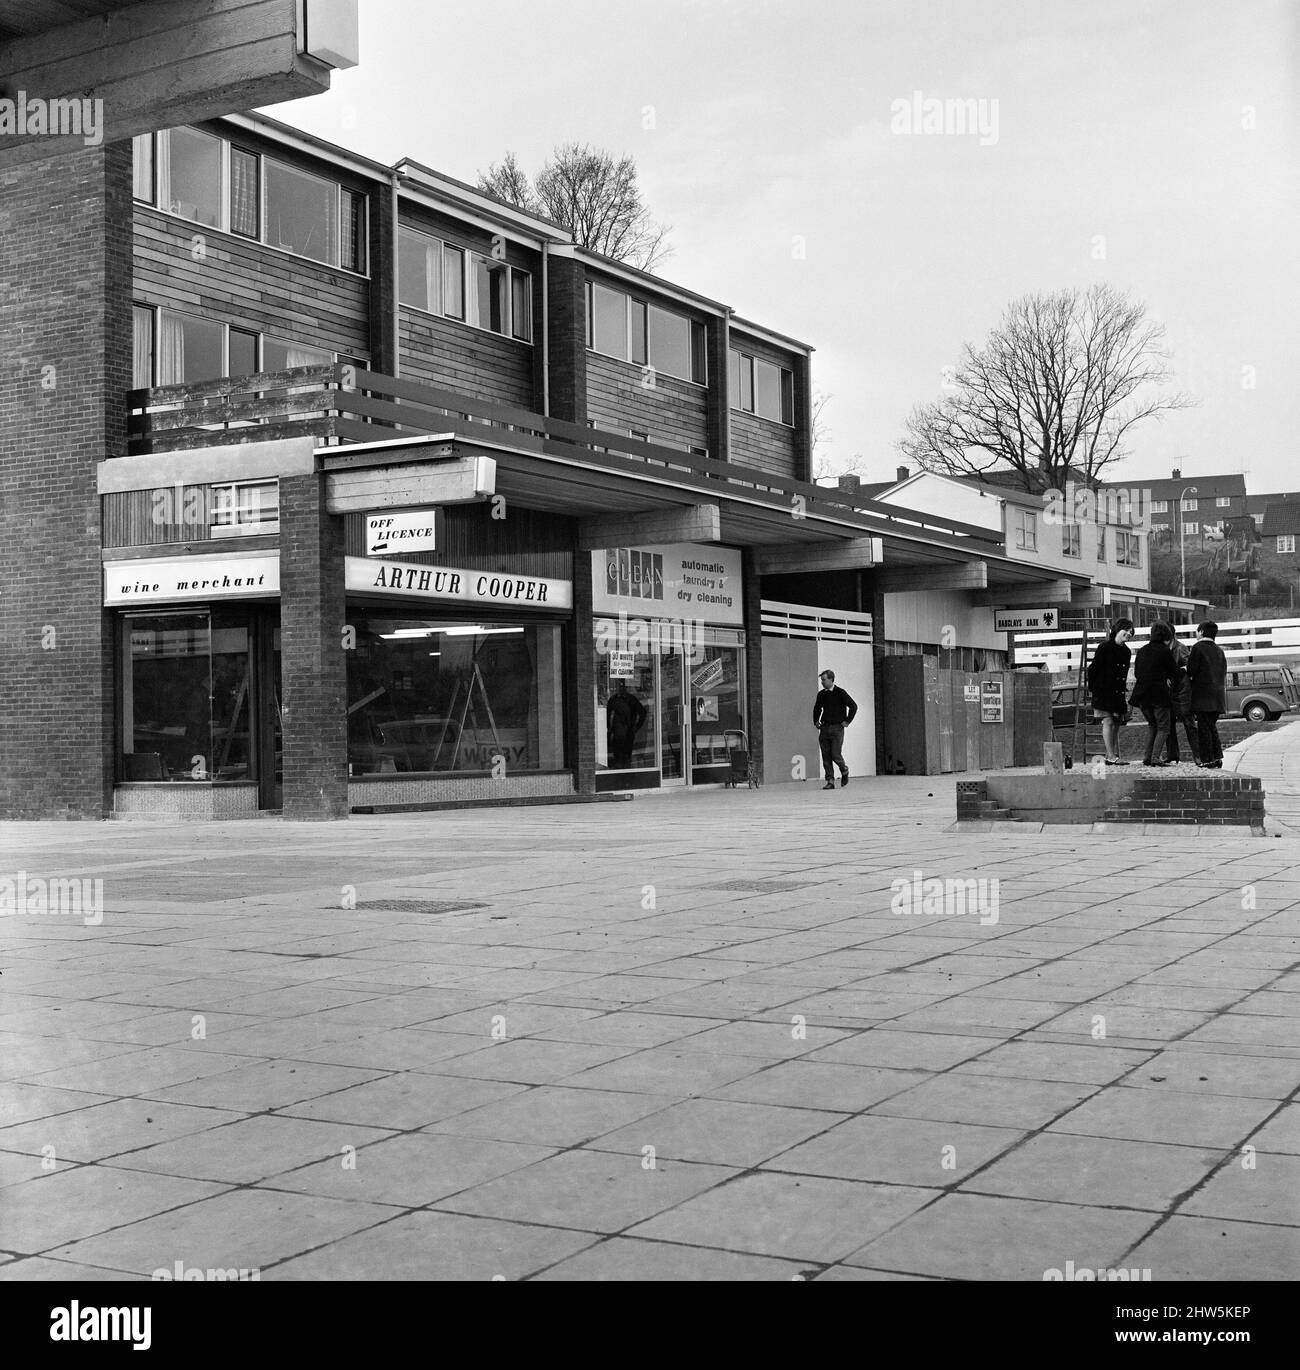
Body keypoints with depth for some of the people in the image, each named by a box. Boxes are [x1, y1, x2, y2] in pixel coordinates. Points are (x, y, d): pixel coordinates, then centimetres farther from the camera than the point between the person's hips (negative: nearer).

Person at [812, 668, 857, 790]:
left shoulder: (840, 693, -6)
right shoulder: (821, 694, 10)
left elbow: (853, 707, -5)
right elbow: (817, 708, 27)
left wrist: (847, 721, -7)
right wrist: (816, 721, 15)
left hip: (837, 728, -5)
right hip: (824, 728, 5)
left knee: (836, 755, -10)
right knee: (826, 757, -1)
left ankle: (844, 771, 20)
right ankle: (830, 781, 3)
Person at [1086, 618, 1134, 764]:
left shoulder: (1126, 652, 11)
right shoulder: (1105, 647, -9)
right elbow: (1093, 668, -6)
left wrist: (1123, 690, 15)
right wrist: (1091, 688, -2)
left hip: (1118, 692, 7)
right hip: (1103, 690, -7)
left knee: (1116, 724, 5)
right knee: (1108, 722, -9)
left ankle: (1114, 755, 7)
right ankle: (1111, 756, -10)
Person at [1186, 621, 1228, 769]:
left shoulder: (1198, 647, -7)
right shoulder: (1219, 650, 14)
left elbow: (1191, 670, -12)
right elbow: (1224, 672, 14)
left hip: (1203, 695, -7)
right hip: (1218, 693, 7)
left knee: (1204, 727, -4)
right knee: (1212, 726, 16)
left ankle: (1207, 761, -7)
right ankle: (1217, 758, 12)